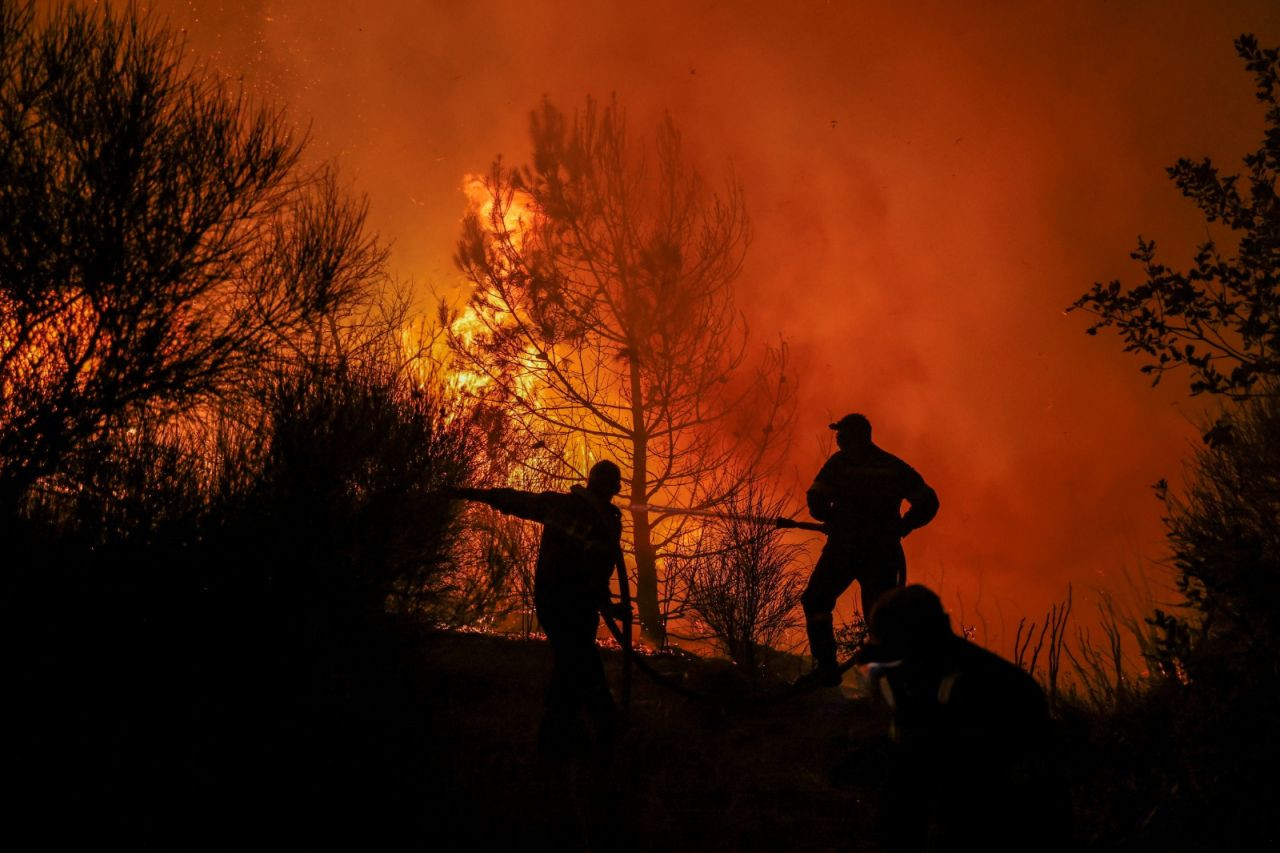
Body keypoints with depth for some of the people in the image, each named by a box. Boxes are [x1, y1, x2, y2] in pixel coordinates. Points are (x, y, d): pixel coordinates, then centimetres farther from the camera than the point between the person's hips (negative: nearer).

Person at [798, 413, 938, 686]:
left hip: (844, 548, -3)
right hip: (883, 551, 4)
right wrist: (900, 527, 11)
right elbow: (928, 502, 4)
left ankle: (826, 668, 0)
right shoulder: (895, 467, 9)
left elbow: (816, 501, -9)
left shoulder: (840, 462, -2)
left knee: (815, 602, 10)